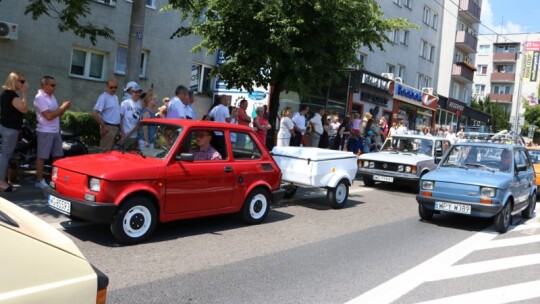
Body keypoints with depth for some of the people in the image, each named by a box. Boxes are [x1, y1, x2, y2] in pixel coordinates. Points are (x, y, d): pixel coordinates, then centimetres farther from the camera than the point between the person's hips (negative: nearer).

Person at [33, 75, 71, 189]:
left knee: (58, 156, 12)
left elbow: (58, 114, 16)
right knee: (42, 157, -2)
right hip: (45, 132, -9)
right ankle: (39, 180, 4)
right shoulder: (40, 98, -14)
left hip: (56, 131, 9)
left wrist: (64, 108, -3)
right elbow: (49, 116, -22)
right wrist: (63, 107, -17)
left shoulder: (52, 96, 13)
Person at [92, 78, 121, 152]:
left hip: (115, 128, 9)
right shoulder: (103, 97, -12)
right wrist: (103, 126, -18)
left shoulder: (115, 97, 15)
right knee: (105, 152, -6)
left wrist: (118, 126, 13)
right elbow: (94, 113, -21)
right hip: (108, 128, -9)